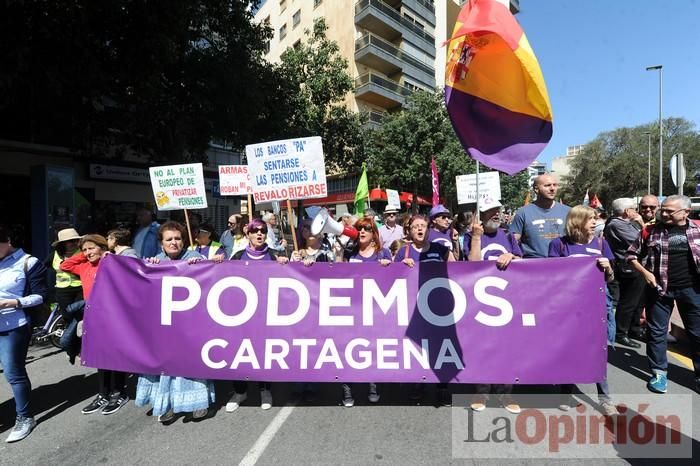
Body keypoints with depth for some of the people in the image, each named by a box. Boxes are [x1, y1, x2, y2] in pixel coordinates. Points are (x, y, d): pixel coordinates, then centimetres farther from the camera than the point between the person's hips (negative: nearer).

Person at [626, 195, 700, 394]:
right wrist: (644, 272, -9)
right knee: (656, 331, 5)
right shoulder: (651, 231, -2)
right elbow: (632, 254, 4)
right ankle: (659, 372, 19)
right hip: (660, 288, -1)